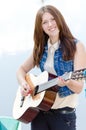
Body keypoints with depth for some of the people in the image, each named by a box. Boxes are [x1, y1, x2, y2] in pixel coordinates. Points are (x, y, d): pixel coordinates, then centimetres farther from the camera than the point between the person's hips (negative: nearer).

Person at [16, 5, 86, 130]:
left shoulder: (76, 46, -9)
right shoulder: (40, 48, 5)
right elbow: (22, 69, 14)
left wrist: (68, 82, -33)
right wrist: (23, 84, -6)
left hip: (63, 112, -4)